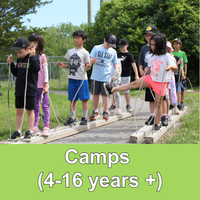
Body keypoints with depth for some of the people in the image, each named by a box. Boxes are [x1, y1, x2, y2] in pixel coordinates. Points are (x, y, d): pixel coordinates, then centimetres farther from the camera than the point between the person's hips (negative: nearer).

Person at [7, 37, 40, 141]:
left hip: (30, 90, -6)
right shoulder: (19, 60, 8)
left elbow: (37, 69, -25)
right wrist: (11, 63, 5)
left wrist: (32, 56, -29)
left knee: (30, 111, 6)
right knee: (19, 111, 11)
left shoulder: (34, 57, -9)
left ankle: (30, 131, 14)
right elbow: (16, 73, 16)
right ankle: (18, 130, 21)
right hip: (19, 90, 6)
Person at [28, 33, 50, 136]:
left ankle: (46, 127, 0)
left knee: (45, 106, -2)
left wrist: (46, 85, -9)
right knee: (35, 106, 9)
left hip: (42, 85, -4)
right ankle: (35, 127, 15)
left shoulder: (42, 56, -4)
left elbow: (45, 71, -5)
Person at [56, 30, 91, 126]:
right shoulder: (70, 51, 13)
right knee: (72, 99, 8)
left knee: (84, 98, -1)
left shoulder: (85, 53, -1)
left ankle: (84, 118, 7)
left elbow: (87, 66, -2)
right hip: (72, 78, 4)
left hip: (82, 78, -4)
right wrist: (63, 65, 0)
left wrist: (88, 66, -24)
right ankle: (72, 118, 14)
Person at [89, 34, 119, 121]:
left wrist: (116, 69, -4)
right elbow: (90, 59, 1)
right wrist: (93, 61, -22)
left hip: (106, 77, 0)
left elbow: (115, 62, 16)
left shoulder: (113, 52, 9)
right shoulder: (96, 48, 4)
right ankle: (95, 111, 15)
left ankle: (105, 112, 11)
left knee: (105, 95, 0)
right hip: (95, 76, 0)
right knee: (95, 94, 4)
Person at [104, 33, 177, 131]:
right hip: (151, 78, 4)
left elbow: (175, 67, -13)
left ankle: (157, 124, 13)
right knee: (134, 84, -9)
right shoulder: (152, 56, 7)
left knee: (158, 103, 2)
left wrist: (170, 66, -34)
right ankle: (112, 89, -11)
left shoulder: (166, 56, -10)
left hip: (161, 82, -4)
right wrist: (147, 69, -3)